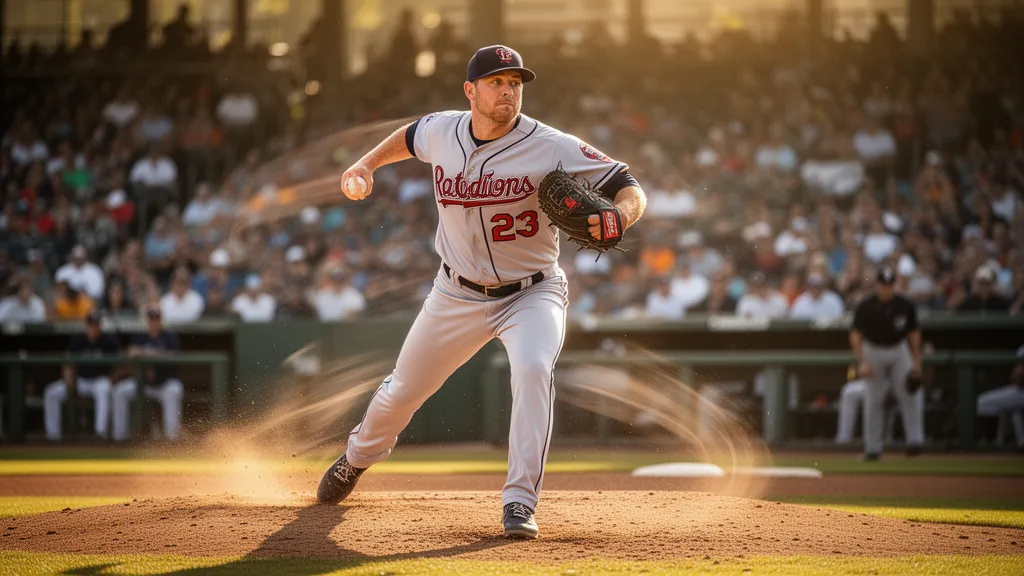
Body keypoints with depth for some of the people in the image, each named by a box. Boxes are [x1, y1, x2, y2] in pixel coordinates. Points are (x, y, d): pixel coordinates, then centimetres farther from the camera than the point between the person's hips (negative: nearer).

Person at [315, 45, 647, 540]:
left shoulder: (552, 148, -22)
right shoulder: (442, 132, -9)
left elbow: (629, 187, -22)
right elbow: (409, 137, 17)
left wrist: (620, 213, -44)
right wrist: (366, 165, 1)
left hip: (531, 292, -4)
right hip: (458, 295, 4)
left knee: (533, 369, -34)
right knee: (403, 389, 16)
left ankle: (520, 502, -29)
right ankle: (358, 457, 49)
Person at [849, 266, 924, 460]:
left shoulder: (905, 306, -8)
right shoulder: (865, 306, -14)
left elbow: (914, 333, 3)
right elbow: (855, 335, -10)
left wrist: (916, 361, 1)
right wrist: (862, 362, -19)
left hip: (899, 351, 1)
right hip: (873, 352, -1)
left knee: (909, 394, -13)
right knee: (873, 401, -1)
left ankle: (914, 440, -10)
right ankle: (873, 448, 5)